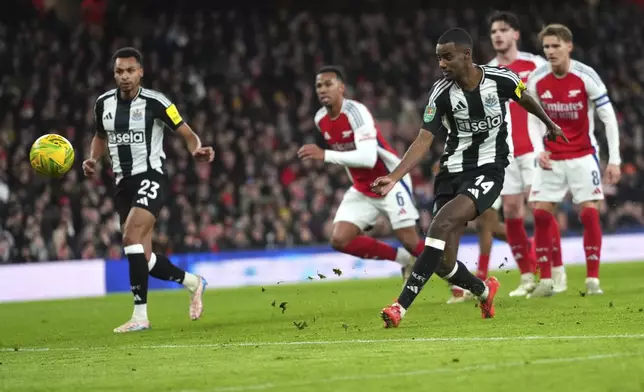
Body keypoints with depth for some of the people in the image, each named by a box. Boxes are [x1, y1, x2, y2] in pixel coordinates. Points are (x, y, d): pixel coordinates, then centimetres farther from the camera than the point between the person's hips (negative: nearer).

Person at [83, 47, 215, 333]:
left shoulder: (155, 102, -9)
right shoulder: (104, 104, 7)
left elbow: (187, 134, -5)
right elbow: (101, 136, 25)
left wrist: (197, 150, -26)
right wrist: (93, 160, 6)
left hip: (150, 177, -6)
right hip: (123, 182, 6)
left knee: (131, 237, -25)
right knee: (144, 259, 6)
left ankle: (140, 315, -21)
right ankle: (193, 282, 32)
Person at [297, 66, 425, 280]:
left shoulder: (355, 111, -24)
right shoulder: (320, 119, -1)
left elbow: (368, 157, -36)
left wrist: (325, 155, -41)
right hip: (362, 189, 7)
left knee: (410, 242, -9)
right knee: (340, 240, -9)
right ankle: (404, 259, 7)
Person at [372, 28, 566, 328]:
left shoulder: (501, 79, -9)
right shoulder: (441, 93, -7)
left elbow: (524, 99, 14)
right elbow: (424, 140, -11)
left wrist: (549, 123, 34)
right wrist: (394, 177, -25)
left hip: (488, 170, -3)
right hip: (452, 172, 3)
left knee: (443, 222, -29)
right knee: (444, 263, -2)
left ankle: (402, 306, -30)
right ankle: (483, 290, 34)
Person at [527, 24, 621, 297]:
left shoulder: (586, 77, -13)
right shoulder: (536, 80, -5)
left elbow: (609, 117, -9)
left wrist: (614, 159, -12)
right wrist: (539, 150, -7)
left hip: (583, 156, -3)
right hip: (551, 159, 3)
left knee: (589, 212, -10)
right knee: (540, 214, -6)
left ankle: (593, 280, -2)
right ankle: (546, 280, 3)